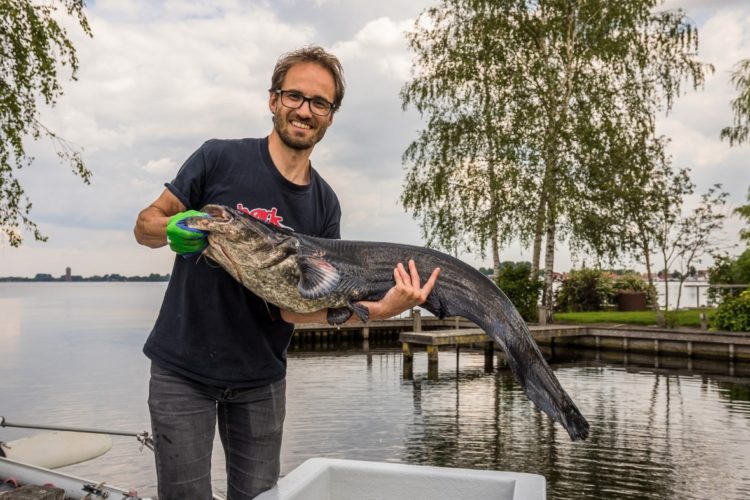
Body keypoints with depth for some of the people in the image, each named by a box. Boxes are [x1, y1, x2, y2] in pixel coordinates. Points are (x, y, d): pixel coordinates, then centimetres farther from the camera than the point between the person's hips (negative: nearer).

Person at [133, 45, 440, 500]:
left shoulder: (324, 205, -3)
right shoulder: (220, 158, -9)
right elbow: (145, 225, -2)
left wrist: (379, 309, -27)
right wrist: (173, 228, -27)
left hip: (260, 379, 3)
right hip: (182, 368, -2)